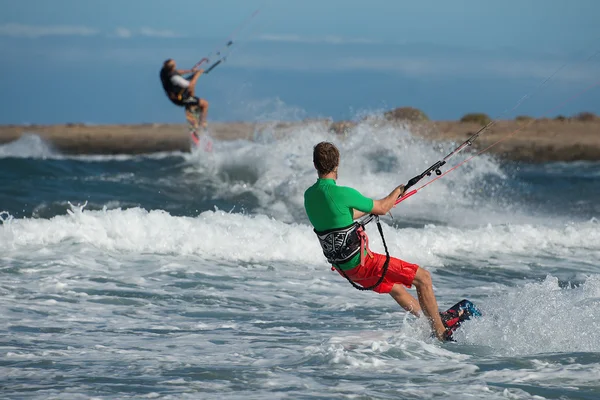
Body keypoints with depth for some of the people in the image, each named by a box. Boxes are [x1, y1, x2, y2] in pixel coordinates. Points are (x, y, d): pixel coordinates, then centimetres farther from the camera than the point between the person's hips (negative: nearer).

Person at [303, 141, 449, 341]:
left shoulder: (309, 196, 1)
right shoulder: (342, 194, -24)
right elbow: (381, 208, -9)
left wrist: (370, 209, 32)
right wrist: (398, 191, 11)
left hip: (342, 265, 9)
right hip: (361, 262, -9)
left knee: (394, 287, 29)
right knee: (423, 277, -2)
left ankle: (430, 320, 43)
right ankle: (441, 332, 1)